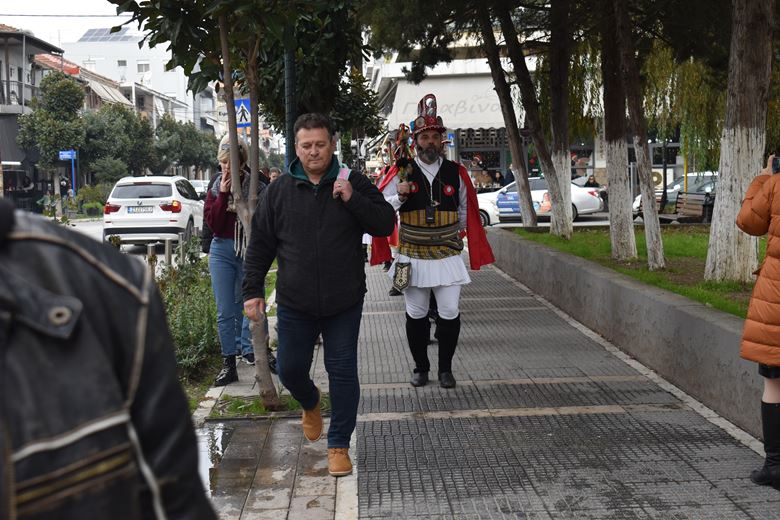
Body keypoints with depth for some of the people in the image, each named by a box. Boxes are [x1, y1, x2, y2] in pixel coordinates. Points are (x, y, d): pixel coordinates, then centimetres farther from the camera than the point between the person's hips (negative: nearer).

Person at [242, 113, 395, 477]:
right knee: (290, 369, 8)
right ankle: (310, 403, 42)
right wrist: (252, 290, 1)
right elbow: (260, 245, 5)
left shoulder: (352, 184, 0)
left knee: (343, 372, 1)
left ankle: (339, 445, 15)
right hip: (294, 305, 1)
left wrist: (352, 200, -18)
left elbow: (386, 224, -4)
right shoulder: (279, 191, 2)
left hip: (344, 303, -1)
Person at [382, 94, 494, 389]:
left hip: (447, 256, 1)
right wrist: (400, 196, -18)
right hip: (412, 258, 0)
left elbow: (466, 207, 19)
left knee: (449, 314, -1)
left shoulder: (456, 173, 3)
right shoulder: (402, 173, -1)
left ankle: (445, 368, 17)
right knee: (416, 315, 8)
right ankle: (420, 367, 24)